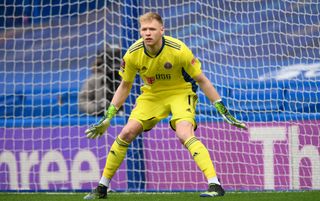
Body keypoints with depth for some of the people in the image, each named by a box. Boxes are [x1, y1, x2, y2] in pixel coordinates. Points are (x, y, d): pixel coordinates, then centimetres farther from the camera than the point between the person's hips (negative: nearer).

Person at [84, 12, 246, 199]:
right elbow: (125, 86, 1)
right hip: (152, 94, 4)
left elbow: (202, 80, -15)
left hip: (180, 92, -4)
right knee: (127, 133, -9)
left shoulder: (178, 50, -27)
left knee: (184, 134, -29)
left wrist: (223, 111, -15)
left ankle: (215, 185, -31)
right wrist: (108, 117, -1)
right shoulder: (133, 54, -17)